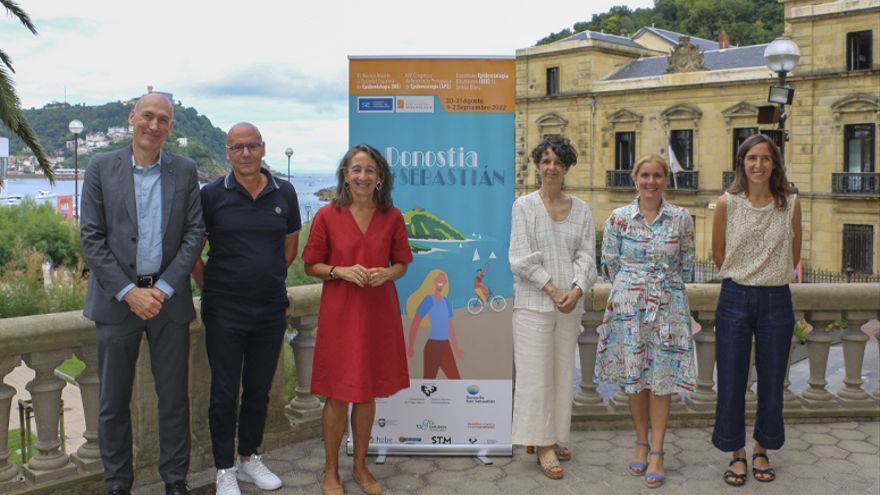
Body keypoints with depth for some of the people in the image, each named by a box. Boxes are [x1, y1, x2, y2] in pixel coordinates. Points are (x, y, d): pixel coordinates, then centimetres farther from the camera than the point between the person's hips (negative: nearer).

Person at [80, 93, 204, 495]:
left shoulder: (185, 171, 4)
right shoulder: (101, 168, 1)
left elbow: (194, 235, 0)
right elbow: (91, 238, -3)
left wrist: (163, 289, -10)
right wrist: (128, 292, -12)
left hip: (169, 297, 1)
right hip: (117, 297, -1)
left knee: (174, 397, 8)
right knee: (113, 401, 8)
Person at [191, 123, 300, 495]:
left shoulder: (284, 193, 3)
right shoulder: (212, 195, -5)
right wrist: (209, 287, -1)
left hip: (271, 309, 3)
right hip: (225, 311, -3)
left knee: (259, 389, 13)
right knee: (225, 392, 5)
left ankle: (249, 458, 31)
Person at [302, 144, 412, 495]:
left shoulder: (392, 217, 2)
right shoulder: (327, 215, -4)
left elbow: (402, 263, 10)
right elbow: (311, 265, 1)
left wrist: (387, 273, -11)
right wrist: (341, 271, -16)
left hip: (379, 314, 3)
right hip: (339, 313, -2)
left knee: (368, 394, 13)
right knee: (337, 396, 4)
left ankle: (360, 467, 30)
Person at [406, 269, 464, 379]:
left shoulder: (446, 301, 11)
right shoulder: (428, 300, -12)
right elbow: (415, 324, -9)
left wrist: (456, 347, 25)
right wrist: (411, 346, -5)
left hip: (446, 347, 7)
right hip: (433, 346, -7)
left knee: (456, 381, 8)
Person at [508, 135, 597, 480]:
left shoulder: (581, 209, 9)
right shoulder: (524, 206, -2)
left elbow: (586, 256, 4)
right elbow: (522, 258, -7)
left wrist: (576, 290, -13)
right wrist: (552, 290, -13)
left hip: (570, 302, 4)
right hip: (534, 302, -4)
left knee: (563, 372, 9)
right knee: (536, 373, -3)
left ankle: (554, 437, 22)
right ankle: (544, 448, 4)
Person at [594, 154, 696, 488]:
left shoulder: (682, 219, 1)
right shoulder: (618, 218, 0)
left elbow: (687, 266, 8)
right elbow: (609, 263, 5)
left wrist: (662, 285, 9)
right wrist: (632, 288, 7)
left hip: (668, 306, 0)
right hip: (628, 305, 0)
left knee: (662, 377, 1)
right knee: (634, 376, 8)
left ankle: (657, 452, 10)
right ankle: (641, 442, 25)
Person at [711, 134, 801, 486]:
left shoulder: (790, 203, -1)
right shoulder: (727, 203, -4)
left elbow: (794, 255, 11)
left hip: (776, 300, 1)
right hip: (735, 299, -1)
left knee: (772, 380, 10)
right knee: (731, 381, 3)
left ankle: (762, 451, 29)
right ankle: (737, 454, 20)